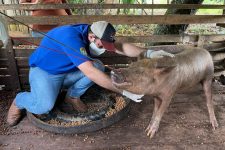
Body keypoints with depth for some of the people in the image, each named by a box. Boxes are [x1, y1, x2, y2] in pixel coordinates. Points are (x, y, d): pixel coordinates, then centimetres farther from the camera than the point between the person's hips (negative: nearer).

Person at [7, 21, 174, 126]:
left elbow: (121, 47, -12)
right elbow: (90, 72, -43)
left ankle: (73, 96, 6)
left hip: (67, 72, 6)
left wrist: (149, 53, -25)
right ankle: (19, 101, 5)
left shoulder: (92, 34, -13)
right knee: (45, 105, -31)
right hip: (43, 71, -6)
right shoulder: (71, 36, -37)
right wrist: (124, 91, -43)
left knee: (98, 66, -15)